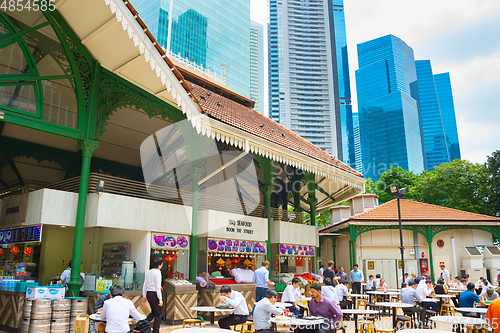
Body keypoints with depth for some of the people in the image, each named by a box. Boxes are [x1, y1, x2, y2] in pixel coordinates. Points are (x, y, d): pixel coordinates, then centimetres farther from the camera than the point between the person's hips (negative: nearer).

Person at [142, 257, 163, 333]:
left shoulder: (148, 272, 9)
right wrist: (160, 299, -15)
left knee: (153, 312, 24)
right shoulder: (157, 272, -14)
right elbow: (158, 287, -17)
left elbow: (145, 285, 12)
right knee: (158, 315, 7)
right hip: (155, 294, -8)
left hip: (149, 294, 8)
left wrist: (144, 296, 18)